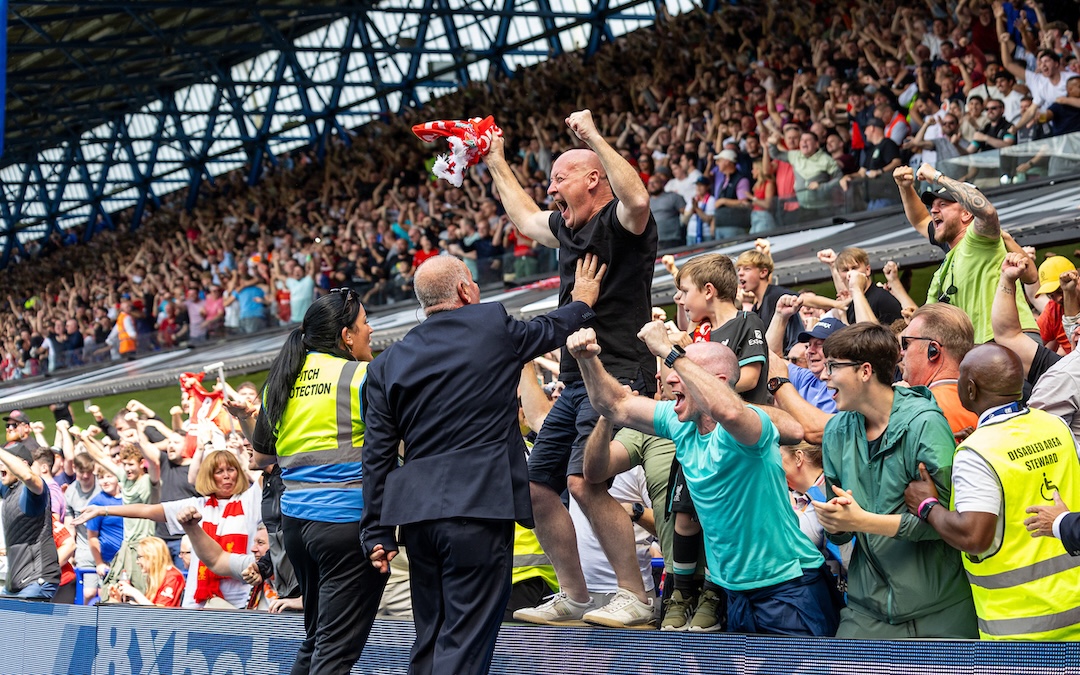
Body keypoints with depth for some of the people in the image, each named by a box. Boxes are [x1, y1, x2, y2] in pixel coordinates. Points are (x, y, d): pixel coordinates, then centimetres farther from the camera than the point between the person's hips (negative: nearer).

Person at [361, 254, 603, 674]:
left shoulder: (388, 363, 9)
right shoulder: (493, 327, -1)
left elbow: (378, 455, 8)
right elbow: (551, 330, 19)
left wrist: (377, 533, 12)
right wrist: (583, 300, 39)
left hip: (417, 512, 5)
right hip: (479, 506, -5)